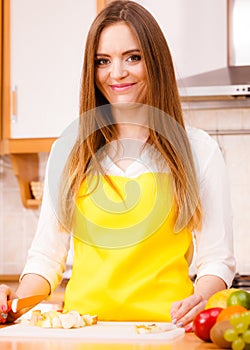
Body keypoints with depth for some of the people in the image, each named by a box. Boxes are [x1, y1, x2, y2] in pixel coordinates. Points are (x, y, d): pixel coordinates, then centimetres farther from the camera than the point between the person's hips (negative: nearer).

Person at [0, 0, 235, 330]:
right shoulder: (68, 151, 15)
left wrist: (200, 301, -13)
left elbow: (217, 259, 8)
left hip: (163, 327, -1)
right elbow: (47, 256, 17)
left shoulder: (198, 149, 9)